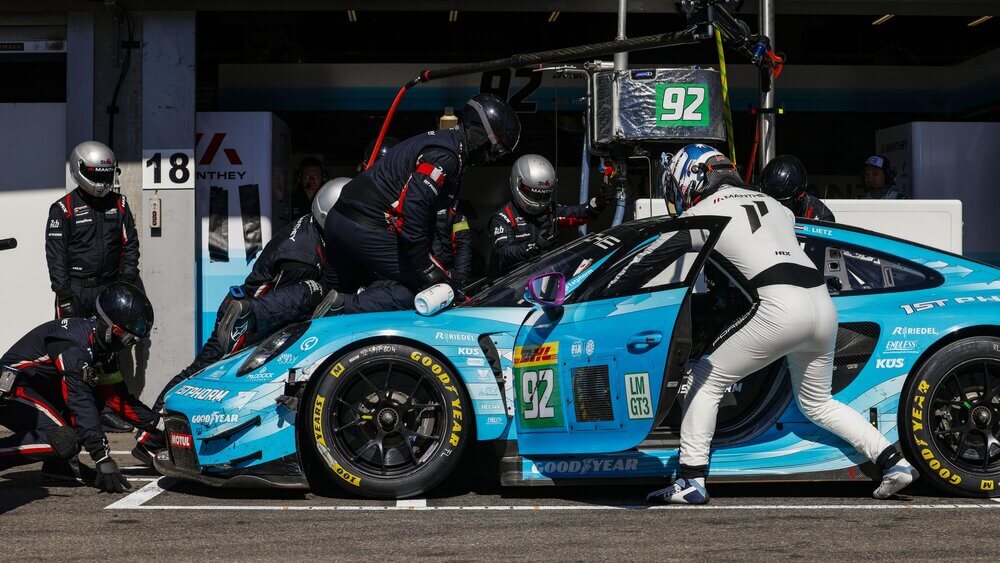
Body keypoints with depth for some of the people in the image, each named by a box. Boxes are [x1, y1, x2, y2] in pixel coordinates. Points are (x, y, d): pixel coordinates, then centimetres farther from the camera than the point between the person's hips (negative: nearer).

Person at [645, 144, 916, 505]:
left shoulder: (702, 214, 7)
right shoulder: (767, 201, 26)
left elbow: (654, 258, 9)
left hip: (779, 306, -7)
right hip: (822, 302, 7)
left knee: (707, 378, 5)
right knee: (817, 403, 25)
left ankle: (691, 482, -2)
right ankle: (894, 462, 18)